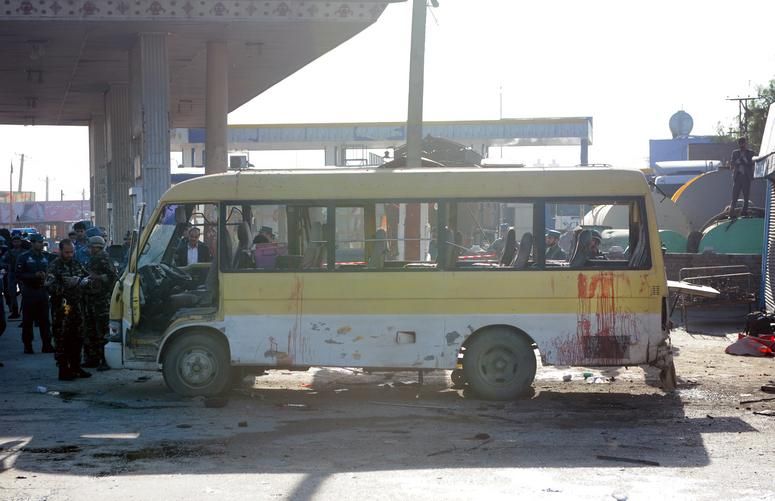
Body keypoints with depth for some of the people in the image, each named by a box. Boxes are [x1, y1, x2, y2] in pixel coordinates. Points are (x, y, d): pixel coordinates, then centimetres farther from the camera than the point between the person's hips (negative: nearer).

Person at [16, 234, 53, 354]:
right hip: (29, 292, -4)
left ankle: (47, 345, 8)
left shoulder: (46, 257, 10)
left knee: (44, 319, 4)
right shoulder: (24, 257, -4)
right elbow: (18, 274, -9)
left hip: (43, 291, 4)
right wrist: (35, 275, -18)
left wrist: (46, 277, -5)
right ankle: (28, 346, 7)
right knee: (28, 320, 1)